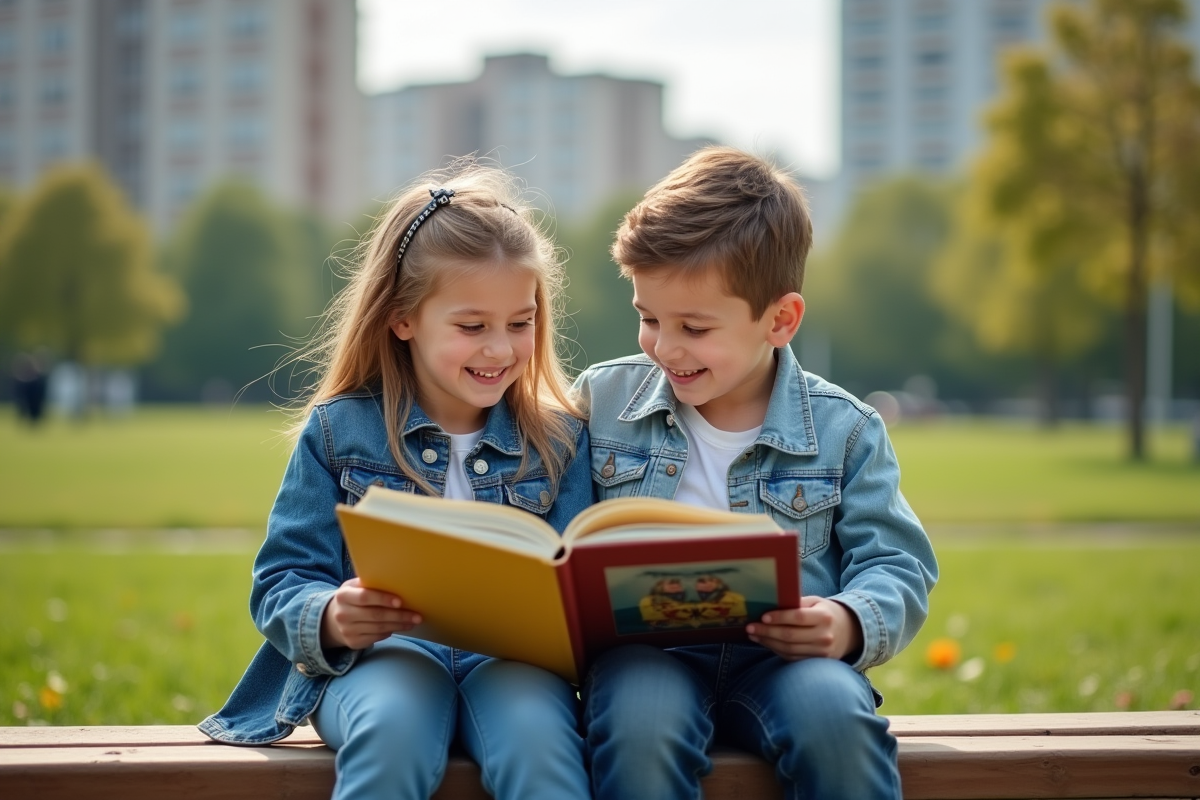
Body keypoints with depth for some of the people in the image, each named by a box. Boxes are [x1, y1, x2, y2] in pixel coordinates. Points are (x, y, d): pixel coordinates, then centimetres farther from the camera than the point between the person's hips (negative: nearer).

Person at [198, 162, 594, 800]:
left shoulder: (558, 439, 11)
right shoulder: (339, 430, 7)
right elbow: (280, 585, 4)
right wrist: (330, 620, -19)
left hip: (510, 656, 1)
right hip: (379, 655, -1)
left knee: (535, 737, -35)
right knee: (392, 730, -37)